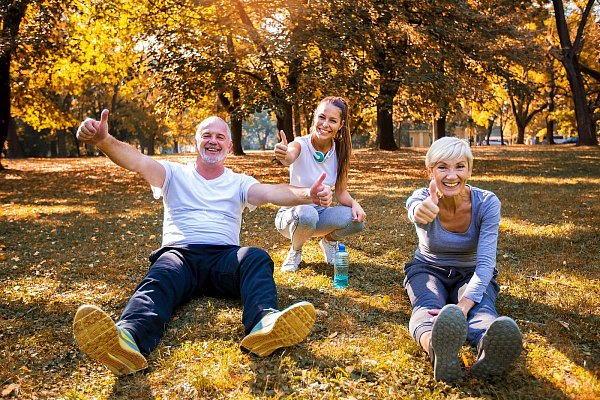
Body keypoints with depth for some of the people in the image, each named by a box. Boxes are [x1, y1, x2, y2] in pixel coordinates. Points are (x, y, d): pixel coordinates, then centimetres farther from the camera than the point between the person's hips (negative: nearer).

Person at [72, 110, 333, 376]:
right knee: (160, 279, -34)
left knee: (257, 258, -31)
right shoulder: (175, 174, 17)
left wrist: (307, 195, -25)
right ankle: (129, 338, -65)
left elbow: (271, 192, -3)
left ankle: (265, 322, -59)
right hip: (179, 253, -1)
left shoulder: (239, 183, 18)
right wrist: (103, 141, -26)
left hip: (224, 256, 1)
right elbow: (138, 161, -4)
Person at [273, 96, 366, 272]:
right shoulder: (301, 144, -20)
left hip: (320, 213, 4)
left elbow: (341, 192, -3)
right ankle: (295, 251, -5)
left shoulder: (339, 152, -7)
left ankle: (329, 241, 9)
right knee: (306, 214, -39)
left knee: (357, 220, -24)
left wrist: (354, 203, -25)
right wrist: (283, 154, -69)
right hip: (293, 213, -3)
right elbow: (289, 157, -45)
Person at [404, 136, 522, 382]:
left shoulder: (487, 203, -19)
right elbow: (415, 210, -46)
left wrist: (463, 306, -44)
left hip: (471, 274, 1)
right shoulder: (422, 199, -18)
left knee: (482, 308, -36)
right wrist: (419, 212, -73)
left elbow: (486, 262, -27)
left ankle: (490, 350, -69)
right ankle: (438, 350, -69)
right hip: (428, 270, 0)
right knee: (427, 307, -36)